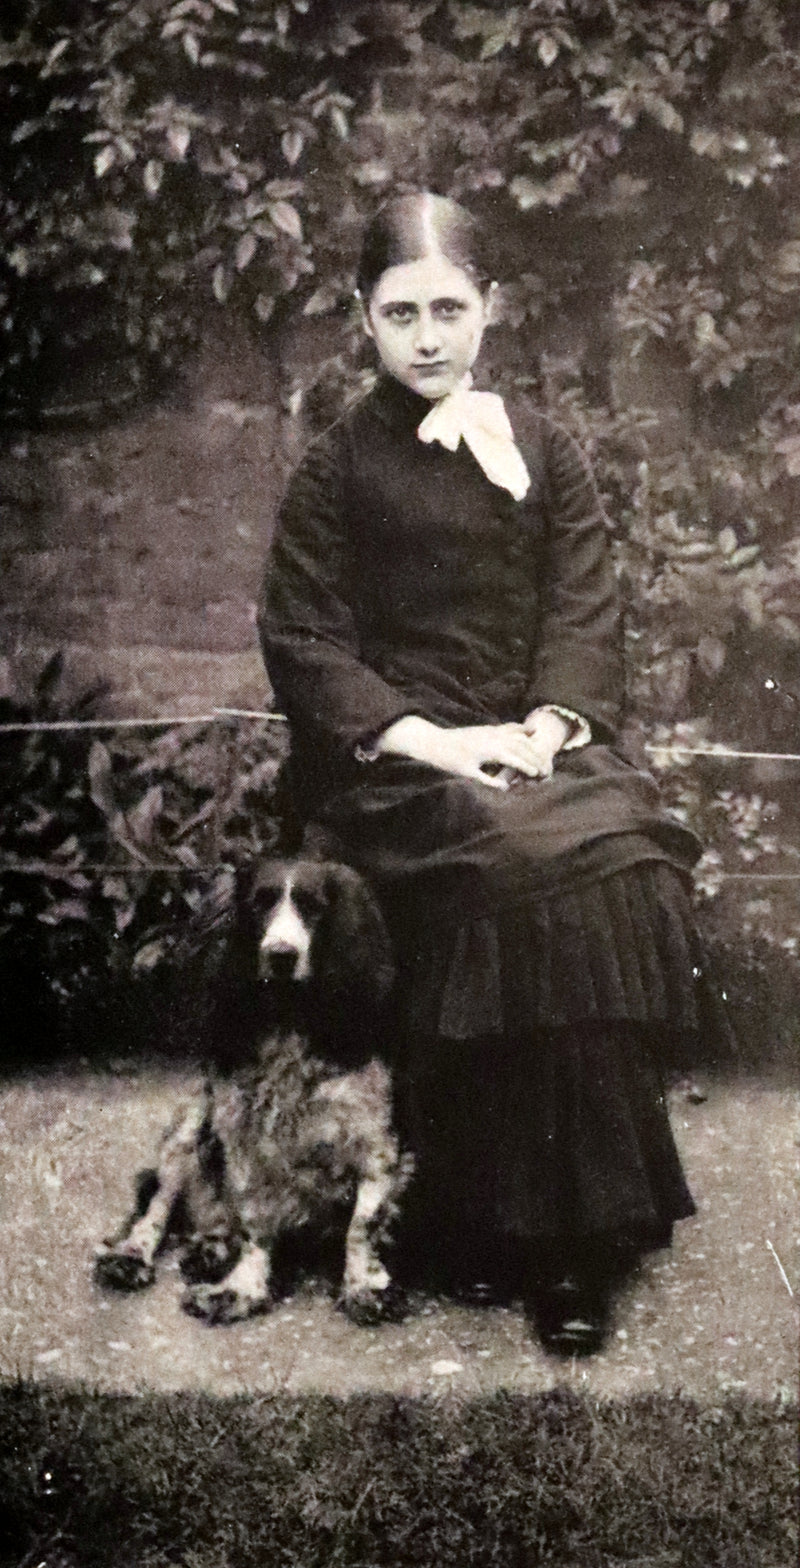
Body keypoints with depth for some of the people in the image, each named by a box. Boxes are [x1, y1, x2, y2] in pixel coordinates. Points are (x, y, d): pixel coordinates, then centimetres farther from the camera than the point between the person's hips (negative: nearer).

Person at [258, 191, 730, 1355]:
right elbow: (302, 641, 0)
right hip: (393, 758, -3)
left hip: (536, 740, 3)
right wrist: (429, 738, -14)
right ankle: (531, 1229, -21)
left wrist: (547, 723, -13)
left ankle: (583, 1223, -15)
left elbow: (587, 613, 7)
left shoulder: (543, 450, 14)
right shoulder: (339, 465, 5)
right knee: (530, 873, -32)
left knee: (631, 861, -27)